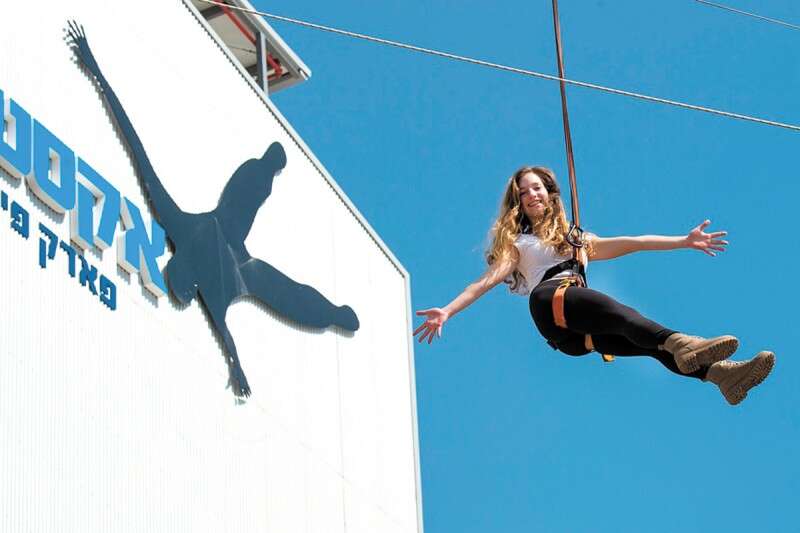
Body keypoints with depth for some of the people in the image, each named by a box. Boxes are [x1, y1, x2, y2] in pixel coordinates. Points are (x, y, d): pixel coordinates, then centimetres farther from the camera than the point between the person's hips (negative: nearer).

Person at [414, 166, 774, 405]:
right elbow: (489, 279, 10)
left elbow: (628, 244, 27)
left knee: (646, 340, -24)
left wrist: (684, 241, 16)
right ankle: (680, 344, -62)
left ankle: (724, 374, -47)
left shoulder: (574, 237, 37)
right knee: (614, 310, -35)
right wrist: (448, 311, -7)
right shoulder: (516, 243, 26)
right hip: (550, 302, -4)